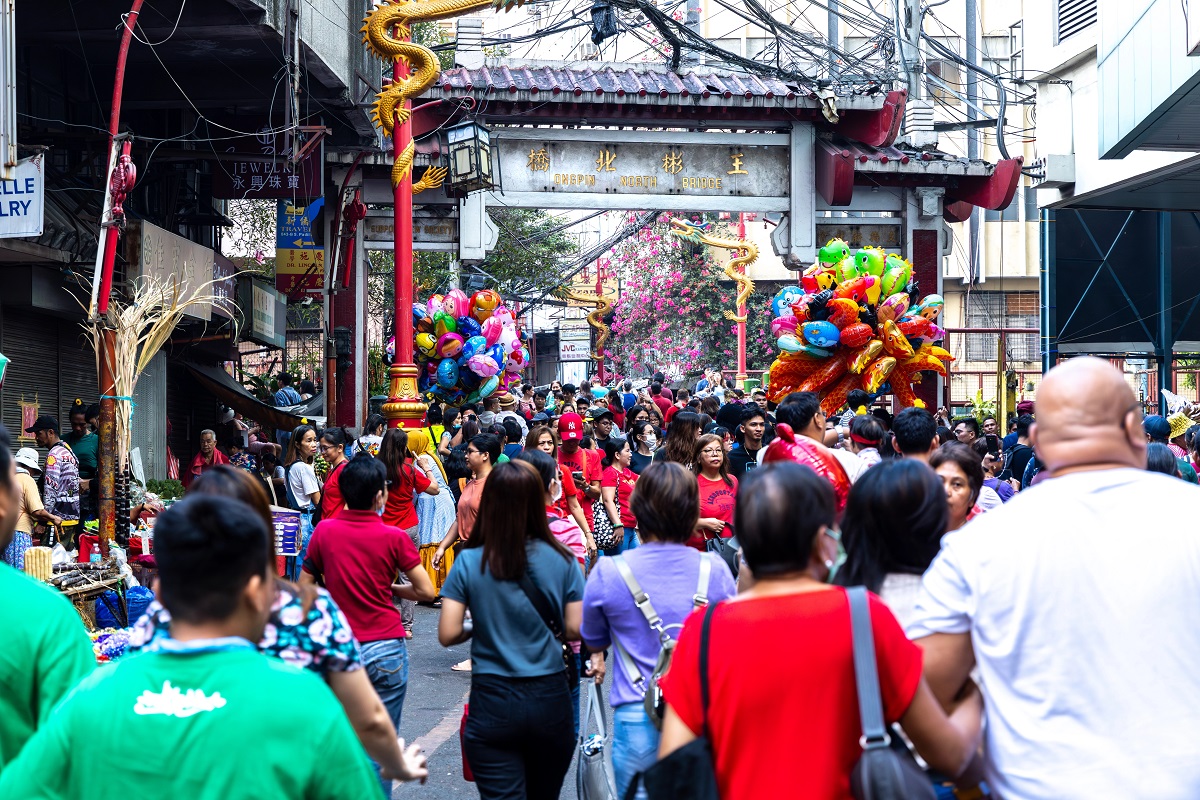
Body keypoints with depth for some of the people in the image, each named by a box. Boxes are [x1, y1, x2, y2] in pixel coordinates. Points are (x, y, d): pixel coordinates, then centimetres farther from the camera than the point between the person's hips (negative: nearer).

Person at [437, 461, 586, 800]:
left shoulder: (469, 562, -7)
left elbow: (448, 635, -8)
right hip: (550, 700, 2)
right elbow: (575, 629, -2)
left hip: (493, 703, -2)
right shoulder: (562, 560, -4)